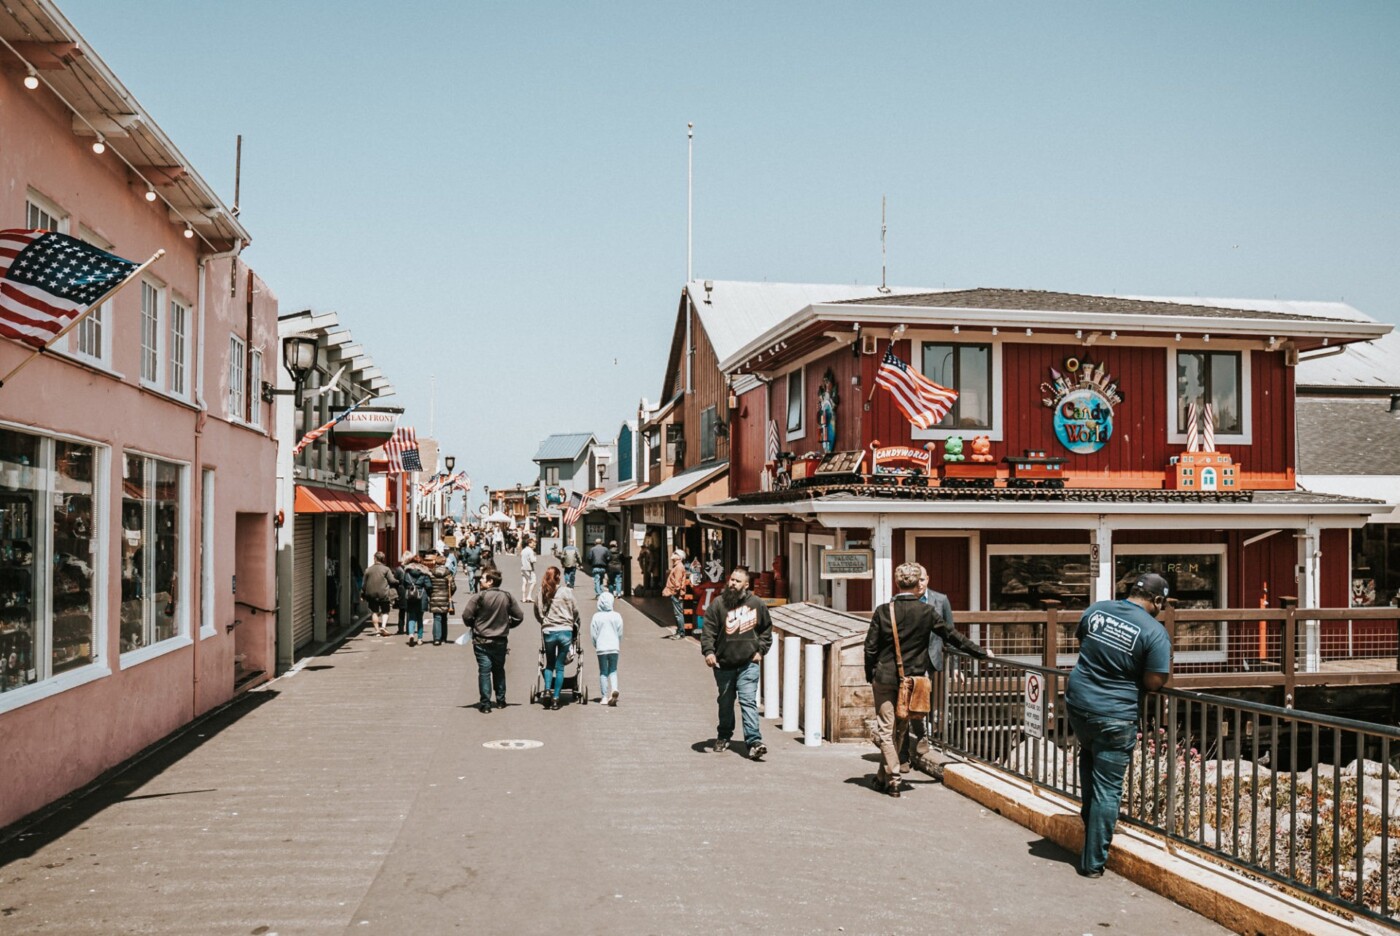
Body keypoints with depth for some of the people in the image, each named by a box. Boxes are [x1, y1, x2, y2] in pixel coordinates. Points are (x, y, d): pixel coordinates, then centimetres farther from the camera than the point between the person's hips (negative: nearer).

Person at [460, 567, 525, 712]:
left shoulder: (478, 596, -15)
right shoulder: (507, 597, -2)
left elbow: (466, 615, -16)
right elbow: (519, 616, 1)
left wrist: (473, 626, 5)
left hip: (482, 642, -4)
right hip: (501, 641, 4)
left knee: (484, 671, 2)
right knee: (499, 670, 18)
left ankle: (485, 704, 1)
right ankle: (500, 700, 24)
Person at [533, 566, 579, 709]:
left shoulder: (541, 592, 1)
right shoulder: (566, 591, -5)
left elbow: (537, 613, 7)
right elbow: (575, 611, 2)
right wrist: (571, 622, 21)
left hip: (548, 632, 2)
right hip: (565, 631, -2)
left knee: (549, 664, 18)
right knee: (560, 666, 6)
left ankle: (547, 690, 0)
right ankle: (556, 698, 4)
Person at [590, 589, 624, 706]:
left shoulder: (596, 616, -5)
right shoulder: (616, 616, -2)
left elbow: (593, 634, -1)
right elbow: (620, 633, 4)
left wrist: (595, 645, 16)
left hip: (601, 648, -1)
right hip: (614, 647, 1)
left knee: (603, 672, 8)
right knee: (613, 671, 10)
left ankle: (604, 696, 9)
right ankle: (614, 690, -15)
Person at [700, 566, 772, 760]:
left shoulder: (757, 604, 1)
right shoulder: (718, 604, -4)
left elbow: (767, 629, 13)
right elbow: (708, 630, -8)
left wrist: (760, 650, 4)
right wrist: (708, 651, -22)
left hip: (748, 664, -1)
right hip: (723, 663, 1)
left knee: (748, 701, -10)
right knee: (725, 702, 16)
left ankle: (754, 742, -12)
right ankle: (723, 737, 34)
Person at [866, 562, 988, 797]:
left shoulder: (883, 611, -7)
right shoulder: (927, 612, -5)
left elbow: (870, 647, -5)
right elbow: (952, 636, 5)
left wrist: (870, 676, 8)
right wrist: (981, 652, 17)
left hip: (884, 678, -2)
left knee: (886, 729, 4)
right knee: (900, 729, 15)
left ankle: (892, 779, -3)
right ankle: (884, 777, 23)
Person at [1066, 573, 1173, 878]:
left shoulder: (1095, 609, 0)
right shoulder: (1155, 632, -14)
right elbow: (1153, 683, -13)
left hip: (1078, 704, 5)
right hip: (1115, 717, -5)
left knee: (1089, 755, 35)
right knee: (1107, 789, 5)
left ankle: (1088, 815, 41)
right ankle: (1093, 862, 11)